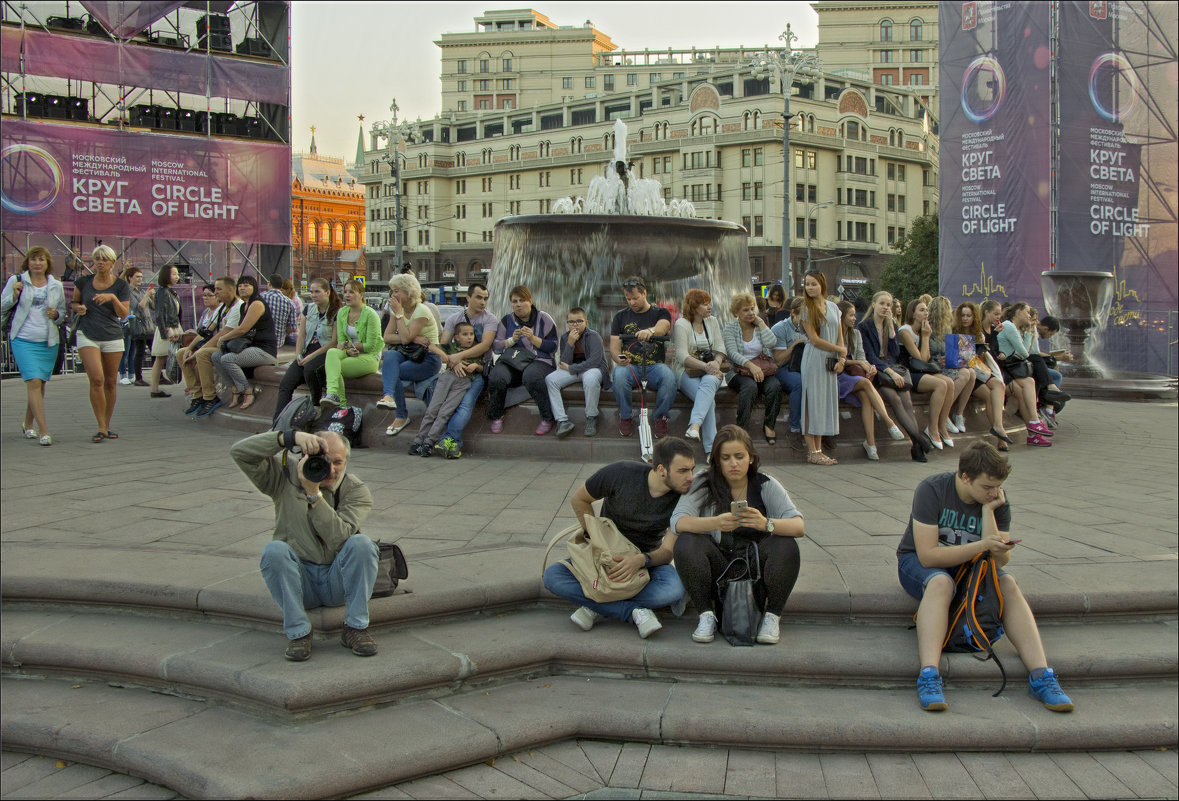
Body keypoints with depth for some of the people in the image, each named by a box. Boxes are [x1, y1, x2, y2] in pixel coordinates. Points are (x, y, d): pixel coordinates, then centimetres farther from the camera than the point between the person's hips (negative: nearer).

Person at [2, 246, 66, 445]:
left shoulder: (56, 286, 9)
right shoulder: (16, 281, 2)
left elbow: (63, 311, 19)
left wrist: (56, 314, -3)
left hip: (49, 342, 3)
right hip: (23, 340, -3)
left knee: (40, 384, 10)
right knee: (34, 382, -14)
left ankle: (28, 425, 28)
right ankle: (43, 431, -15)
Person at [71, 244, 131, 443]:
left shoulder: (121, 286, 1)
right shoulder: (84, 282, 4)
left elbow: (123, 313, -6)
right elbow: (73, 302, 19)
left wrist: (113, 297, -22)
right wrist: (78, 308, -4)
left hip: (113, 337, 1)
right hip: (87, 335, -1)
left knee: (110, 382, 5)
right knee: (96, 379, -15)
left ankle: (107, 426, 17)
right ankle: (101, 427, -9)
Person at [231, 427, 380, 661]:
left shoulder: (356, 491, -5)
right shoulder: (286, 477, -1)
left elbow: (338, 538, -21)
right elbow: (239, 451, -13)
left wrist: (314, 493, -28)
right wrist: (290, 437, -24)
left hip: (338, 581, 0)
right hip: (298, 580, 0)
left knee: (361, 543, -28)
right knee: (274, 550, -29)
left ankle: (356, 628, -19)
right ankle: (298, 632, -21)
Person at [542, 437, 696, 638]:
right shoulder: (620, 473, -18)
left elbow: (667, 551, -16)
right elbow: (579, 499, -2)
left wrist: (641, 560, -37)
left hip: (647, 558, 0)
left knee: (675, 591, -34)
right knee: (552, 576, -27)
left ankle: (597, 607, -21)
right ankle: (635, 611, -28)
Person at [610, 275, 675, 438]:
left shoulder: (660, 313, 10)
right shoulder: (621, 317, 15)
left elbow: (662, 327, -15)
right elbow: (614, 346, 7)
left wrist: (650, 331, -41)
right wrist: (619, 358, -18)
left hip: (654, 365, -1)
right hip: (630, 365, 1)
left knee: (669, 376, -35)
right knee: (619, 375, -34)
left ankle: (661, 416, -12)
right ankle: (626, 416, -12)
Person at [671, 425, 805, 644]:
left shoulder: (766, 485, -2)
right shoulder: (704, 484, -3)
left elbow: (799, 526, -15)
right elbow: (677, 522, -19)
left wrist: (766, 524, -37)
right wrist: (715, 523, -39)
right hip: (718, 573, 0)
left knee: (786, 546, -26)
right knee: (686, 543, -26)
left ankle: (772, 617, -8)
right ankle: (706, 616, -12)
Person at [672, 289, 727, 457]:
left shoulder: (712, 321, 17)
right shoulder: (681, 324, -1)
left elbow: (720, 347, 9)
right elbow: (682, 355, -11)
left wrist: (716, 363, -14)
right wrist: (705, 366, -22)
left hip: (712, 370, 3)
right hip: (687, 370, -3)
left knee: (708, 383, -37)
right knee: (709, 399, -32)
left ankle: (695, 425, -58)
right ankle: (710, 448, -43)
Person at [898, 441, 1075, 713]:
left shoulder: (997, 501, -8)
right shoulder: (932, 490, -21)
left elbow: (1000, 560, -16)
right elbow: (928, 555, -26)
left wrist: (988, 511, -23)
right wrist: (982, 545, -33)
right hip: (917, 561, -4)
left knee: (1008, 583, -25)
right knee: (941, 582, -37)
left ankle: (1040, 675, -29)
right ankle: (928, 676, -49)